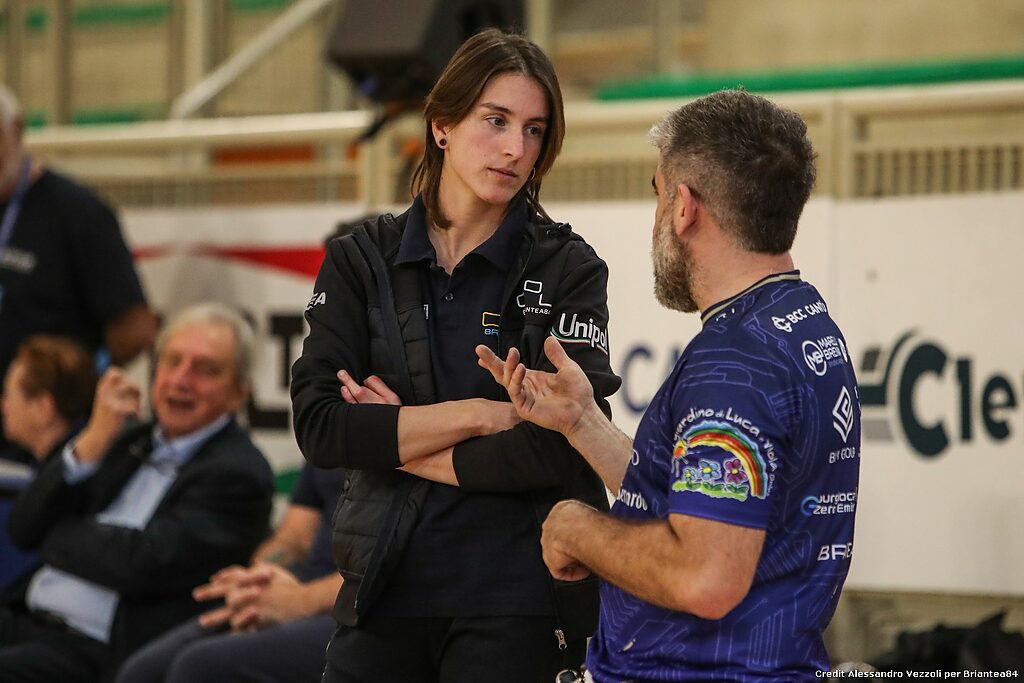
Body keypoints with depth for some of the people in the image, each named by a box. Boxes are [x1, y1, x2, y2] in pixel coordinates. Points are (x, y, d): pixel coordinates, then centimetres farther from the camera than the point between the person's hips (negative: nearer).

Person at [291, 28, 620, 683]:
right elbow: (318, 426, -6)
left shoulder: (569, 270, -1)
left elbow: (563, 450, -12)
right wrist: (479, 414, -13)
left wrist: (396, 445, -7)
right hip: (384, 588, 2)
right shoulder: (361, 260, 6)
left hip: (518, 601, -2)